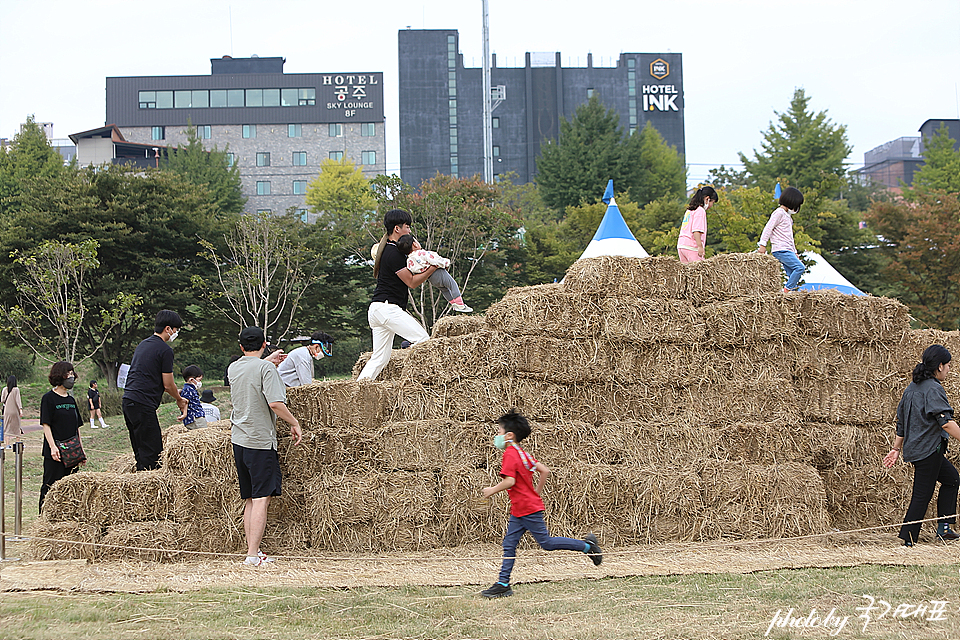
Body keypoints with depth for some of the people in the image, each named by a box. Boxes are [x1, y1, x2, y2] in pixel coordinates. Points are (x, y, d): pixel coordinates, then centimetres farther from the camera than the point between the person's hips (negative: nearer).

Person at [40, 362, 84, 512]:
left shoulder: (71, 400, 15)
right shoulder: (48, 398, -5)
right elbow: (46, 425, -10)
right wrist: (52, 447, -19)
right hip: (55, 454, -7)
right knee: (50, 486, -5)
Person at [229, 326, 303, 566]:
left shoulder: (233, 369, 11)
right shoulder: (266, 368, -10)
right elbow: (275, 403, -20)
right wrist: (294, 423, -7)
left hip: (239, 440, 7)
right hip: (261, 440, -7)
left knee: (250, 499, 12)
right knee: (261, 498, -8)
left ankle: (252, 550, 11)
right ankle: (253, 554, -15)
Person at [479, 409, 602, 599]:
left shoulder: (510, 454, -17)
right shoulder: (523, 453, 12)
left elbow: (509, 481, -27)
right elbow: (544, 470, 15)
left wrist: (492, 490, -13)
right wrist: (537, 491, 23)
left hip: (527, 508, -10)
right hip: (519, 510, 10)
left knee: (546, 542, -3)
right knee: (509, 544, 7)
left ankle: (586, 544, 7)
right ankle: (503, 584, 6)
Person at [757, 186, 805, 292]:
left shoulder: (787, 216, 25)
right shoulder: (779, 213, -5)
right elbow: (768, 228, -12)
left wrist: (794, 252, 29)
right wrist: (762, 244, -17)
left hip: (788, 250, 10)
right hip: (781, 250, -10)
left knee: (792, 274, 0)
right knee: (800, 267, -19)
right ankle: (787, 290, -17)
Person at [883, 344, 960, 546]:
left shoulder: (912, 388, 13)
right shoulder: (933, 389, -15)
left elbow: (901, 422, 19)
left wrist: (896, 449, 24)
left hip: (914, 448, 10)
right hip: (928, 450, -10)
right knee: (922, 495, -4)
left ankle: (944, 527, 17)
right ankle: (908, 540, -4)